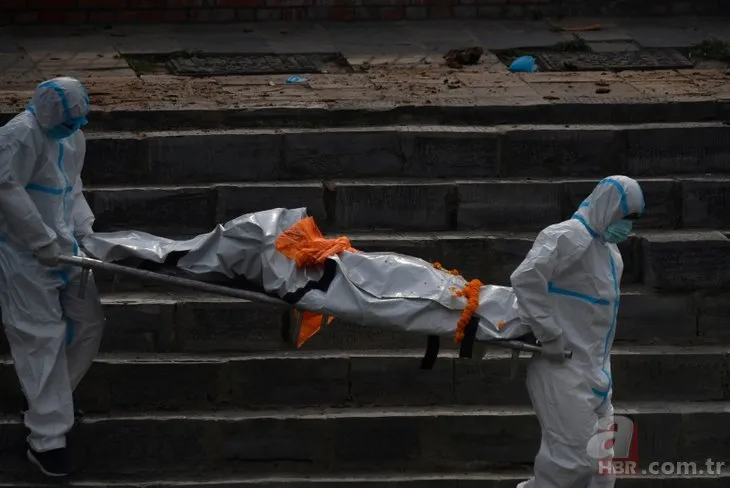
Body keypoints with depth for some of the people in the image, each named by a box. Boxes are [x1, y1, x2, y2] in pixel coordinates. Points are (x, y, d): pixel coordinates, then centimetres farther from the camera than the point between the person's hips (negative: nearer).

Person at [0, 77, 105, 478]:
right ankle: (46, 440, -5)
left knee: (88, 324, 10)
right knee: (42, 338, -9)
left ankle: (46, 402, 28)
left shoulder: (73, 137, 9)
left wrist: (85, 230, 2)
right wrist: (45, 243, -23)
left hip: (62, 247, 8)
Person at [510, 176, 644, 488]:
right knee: (574, 453, -9)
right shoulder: (570, 237, -15)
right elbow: (525, 279, -27)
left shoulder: (608, 249, 16)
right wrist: (549, 336, -24)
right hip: (564, 368, -9)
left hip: (593, 369, 9)